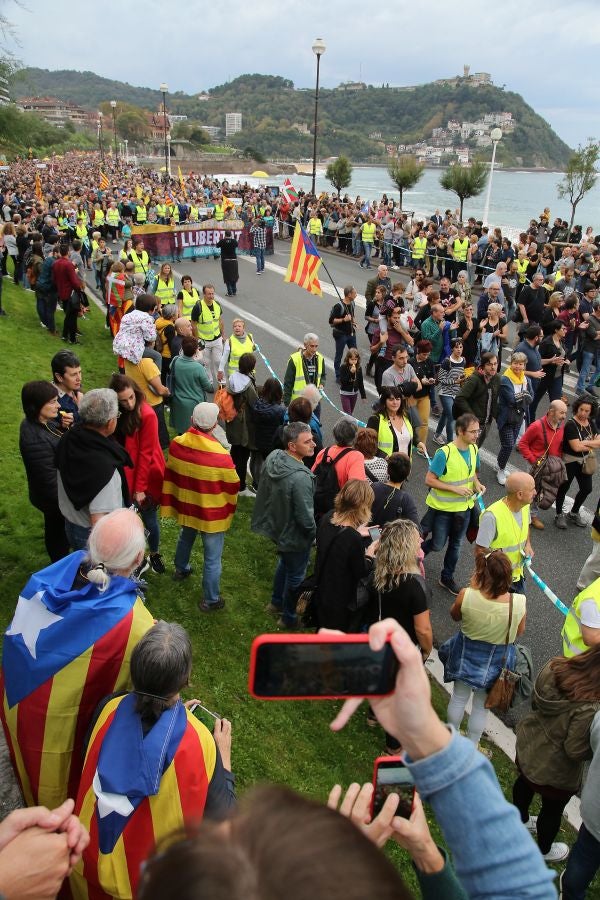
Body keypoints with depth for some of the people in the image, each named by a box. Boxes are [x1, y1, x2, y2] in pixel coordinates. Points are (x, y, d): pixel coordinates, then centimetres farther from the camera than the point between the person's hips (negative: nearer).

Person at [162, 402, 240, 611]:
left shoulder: (176, 444, -14)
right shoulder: (220, 455, -29)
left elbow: (170, 475, 1)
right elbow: (232, 486, -15)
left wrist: (171, 501, 16)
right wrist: (229, 509, 5)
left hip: (185, 506, 6)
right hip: (212, 513, -6)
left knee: (185, 538, 34)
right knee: (212, 558, 9)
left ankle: (181, 570, 58)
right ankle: (211, 600, 22)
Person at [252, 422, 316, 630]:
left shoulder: (273, 457, -12)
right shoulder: (300, 478, -37)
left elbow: (264, 489, 4)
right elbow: (305, 518, -29)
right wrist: (314, 534, -8)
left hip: (276, 526, 8)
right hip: (294, 535, -8)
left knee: (284, 564, 32)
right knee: (295, 576, 16)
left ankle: (276, 602, 53)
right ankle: (288, 619, 37)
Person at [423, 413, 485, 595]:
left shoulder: (474, 449, -5)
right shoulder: (444, 453, -26)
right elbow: (429, 480, -22)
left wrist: (476, 483, -7)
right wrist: (455, 488, -26)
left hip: (464, 507, 6)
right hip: (442, 508, -6)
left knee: (455, 544, 18)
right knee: (438, 545, 7)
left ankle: (447, 577, 38)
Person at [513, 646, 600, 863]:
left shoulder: (553, 667, -21)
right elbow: (576, 751, -26)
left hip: (528, 744, 6)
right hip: (555, 772, -6)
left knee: (525, 782, 34)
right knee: (552, 809, 25)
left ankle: (521, 819, 64)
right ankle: (544, 851, 53)